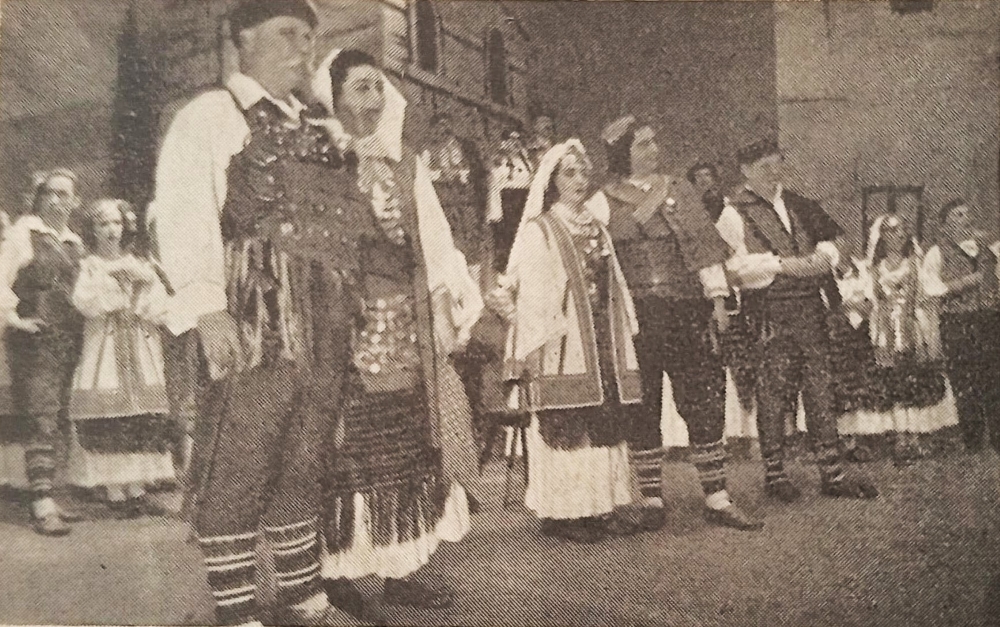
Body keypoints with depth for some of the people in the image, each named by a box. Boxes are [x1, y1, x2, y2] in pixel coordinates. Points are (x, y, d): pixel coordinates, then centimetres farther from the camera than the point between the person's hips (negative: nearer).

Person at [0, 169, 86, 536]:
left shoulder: (74, 242, 18)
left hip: (69, 341, 6)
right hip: (35, 340, -6)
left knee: (58, 420, 7)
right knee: (41, 419, -11)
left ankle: (46, 496, 13)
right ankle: (42, 503, -12)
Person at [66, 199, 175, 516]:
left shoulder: (138, 264, 16)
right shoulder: (89, 266, 5)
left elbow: (158, 301, 4)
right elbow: (84, 302, -12)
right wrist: (110, 281, -13)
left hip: (140, 349, 4)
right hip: (104, 347, -4)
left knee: (145, 414, -2)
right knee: (108, 413, -9)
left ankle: (136, 488, 3)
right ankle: (113, 490, -3)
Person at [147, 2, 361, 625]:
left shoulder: (312, 131, 21)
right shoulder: (213, 113, 1)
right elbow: (182, 213, -11)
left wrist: (339, 314, 15)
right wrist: (209, 311, -22)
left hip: (321, 317, 7)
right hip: (256, 314, -7)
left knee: (303, 463, 13)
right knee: (238, 464, -3)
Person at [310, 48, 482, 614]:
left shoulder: (407, 164, 16)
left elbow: (433, 243, 13)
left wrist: (452, 307, 8)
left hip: (407, 327, 5)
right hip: (349, 324, -5)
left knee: (409, 444, 5)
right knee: (350, 447, -5)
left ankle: (401, 565, 14)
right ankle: (337, 571, 6)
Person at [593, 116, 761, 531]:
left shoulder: (679, 190, 14)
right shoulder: (606, 200, 6)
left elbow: (704, 243, 10)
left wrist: (717, 297, 3)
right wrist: (650, 204, -7)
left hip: (687, 311, 2)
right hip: (634, 314, -2)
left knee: (705, 402, 0)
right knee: (642, 407, 1)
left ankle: (717, 499, 9)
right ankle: (652, 500, 13)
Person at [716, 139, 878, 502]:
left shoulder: (796, 205, 18)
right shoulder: (734, 213, -1)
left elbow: (828, 239, 22)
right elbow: (737, 265, -11)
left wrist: (824, 256, 0)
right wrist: (782, 264, -14)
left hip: (811, 306, 5)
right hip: (769, 312, -5)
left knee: (821, 390, 5)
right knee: (774, 393, -1)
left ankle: (832, 474, 10)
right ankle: (774, 474, 11)